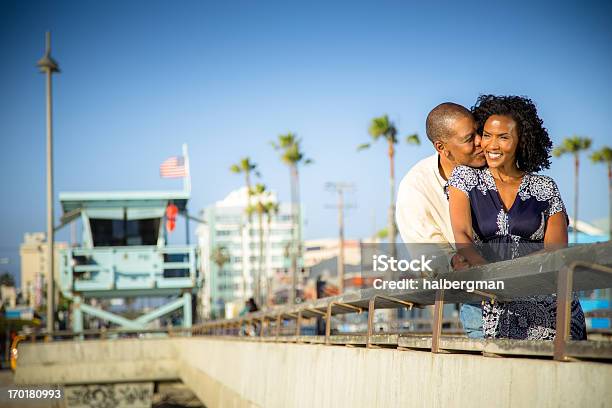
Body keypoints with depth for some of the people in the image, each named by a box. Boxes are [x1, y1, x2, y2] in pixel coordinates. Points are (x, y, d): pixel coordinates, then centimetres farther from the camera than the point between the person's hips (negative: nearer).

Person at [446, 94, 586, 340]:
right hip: (498, 306, -1)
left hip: (548, 299, 1)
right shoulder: (465, 178, 10)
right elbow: (461, 234, -5)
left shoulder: (545, 188, 12)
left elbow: (557, 251, 3)